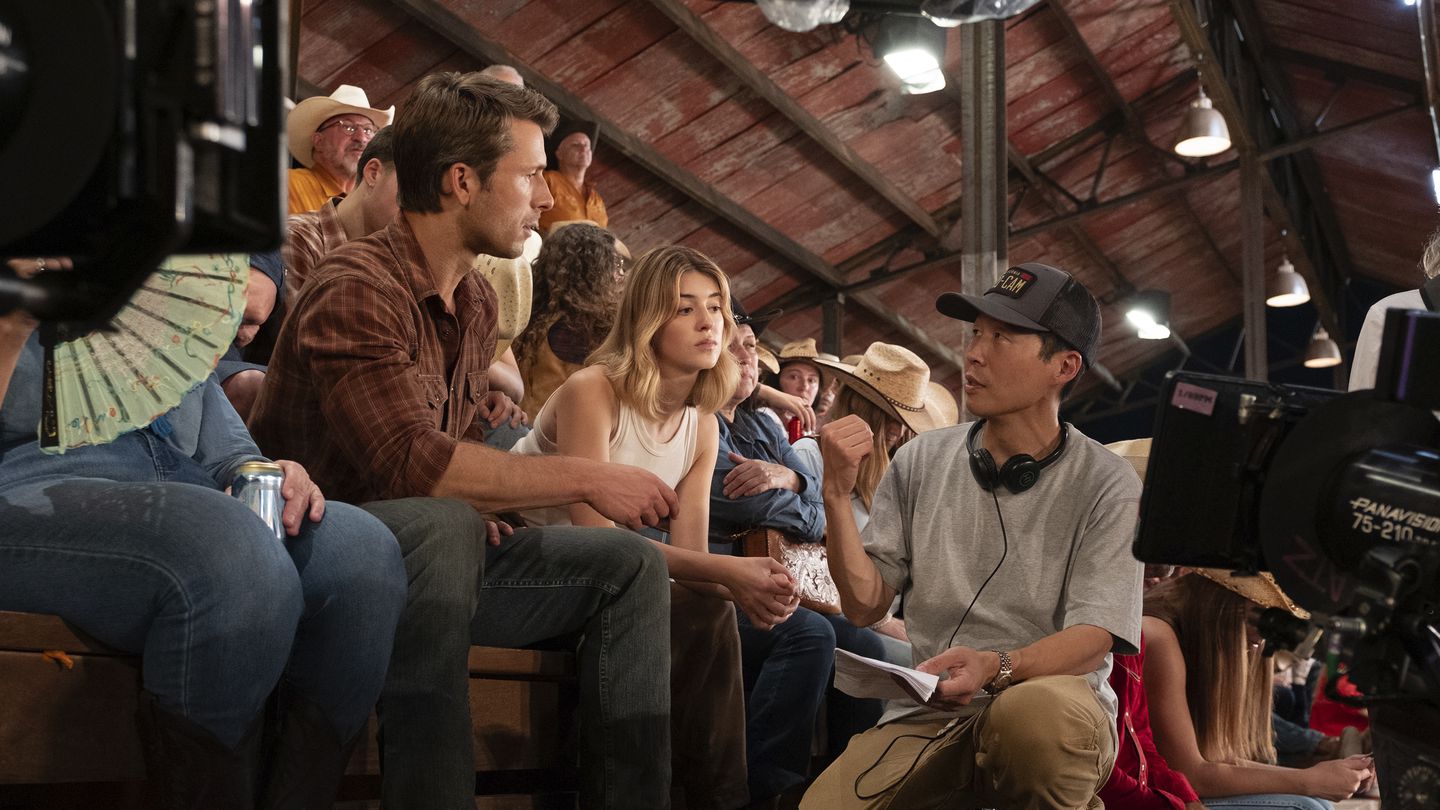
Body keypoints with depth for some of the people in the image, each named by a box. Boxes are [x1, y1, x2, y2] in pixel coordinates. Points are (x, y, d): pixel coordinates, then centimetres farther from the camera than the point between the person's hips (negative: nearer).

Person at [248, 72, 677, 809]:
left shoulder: (476, 300, 10)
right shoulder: (358, 288, -19)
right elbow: (410, 462, -30)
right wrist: (587, 479, -25)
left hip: (433, 555, 9)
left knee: (630, 565, -1)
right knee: (439, 524, -38)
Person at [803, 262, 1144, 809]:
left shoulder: (1106, 485, -1)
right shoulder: (921, 461, 10)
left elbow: (1090, 641, -9)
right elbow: (865, 605, 8)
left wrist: (995, 669, -29)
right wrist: (838, 494, -6)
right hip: (927, 715, 3)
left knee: (1039, 711, -39)